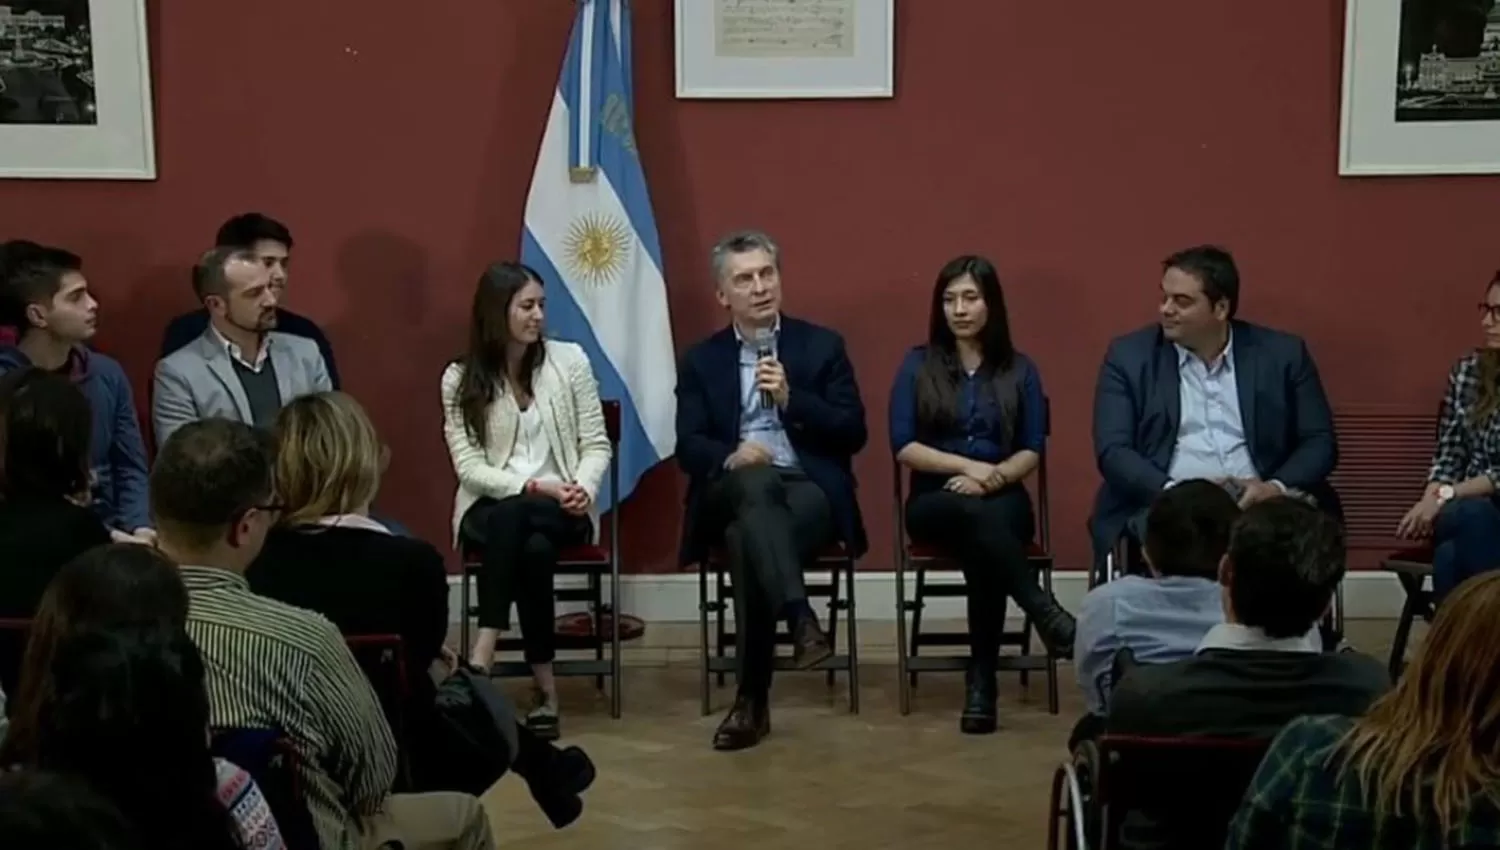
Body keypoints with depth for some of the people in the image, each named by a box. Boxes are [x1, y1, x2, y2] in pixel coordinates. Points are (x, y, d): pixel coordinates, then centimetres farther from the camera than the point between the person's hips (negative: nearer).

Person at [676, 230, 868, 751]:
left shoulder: (823, 346, 12)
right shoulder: (700, 360, 14)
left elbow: (853, 433, 3)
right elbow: (688, 448, 3)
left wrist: (790, 398, -10)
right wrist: (732, 456, -20)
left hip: (810, 492, 0)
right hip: (734, 494, 0)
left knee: (751, 536, -35)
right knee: (757, 481, -38)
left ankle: (752, 699, -31)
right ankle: (800, 619, -49)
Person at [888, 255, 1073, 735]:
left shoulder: (1019, 370, 10)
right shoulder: (918, 366, 7)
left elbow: (1033, 451, 4)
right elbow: (902, 446, -2)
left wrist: (992, 477, -16)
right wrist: (968, 466, -13)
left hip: (1003, 500, 1)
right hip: (935, 501, 0)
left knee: (984, 544, -35)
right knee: (976, 516, -38)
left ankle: (982, 680, -32)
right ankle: (1047, 616, -42)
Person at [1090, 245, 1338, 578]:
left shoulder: (1282, 354, 9)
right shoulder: (1129, 356, 7)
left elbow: (1320, 441, 8)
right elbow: (1113, 452, -1)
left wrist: (1277, 487, -12)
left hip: (1255, 507, 2)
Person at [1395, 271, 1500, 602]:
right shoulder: (1467, 370, 8)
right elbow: (1447, 454, 9)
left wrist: (1446, 496, -17)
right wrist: (1431, 499, -11)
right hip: (1470, 515, 3)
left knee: (1467, 516, -38)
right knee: (1449, 557, -33)